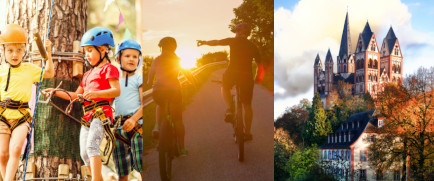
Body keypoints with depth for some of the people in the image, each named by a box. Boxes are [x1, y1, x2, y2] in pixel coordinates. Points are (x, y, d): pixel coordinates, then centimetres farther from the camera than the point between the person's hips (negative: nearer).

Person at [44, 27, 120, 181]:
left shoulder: (108, 68, 1)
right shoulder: (88, 74, 28)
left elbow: (117, 91, -13)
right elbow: (76, 95, 31)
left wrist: (96, 93, -25)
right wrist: (56, 92, 22)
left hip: (101, 112, -9)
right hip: (87, 116, 9)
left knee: (91, 145, -26)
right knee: (84, 154, 5)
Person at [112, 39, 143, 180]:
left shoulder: (139, 79, 6)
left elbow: (144, 103, -6)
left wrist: (133, 119, -21)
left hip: (137, 125, -4)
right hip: (119, 128, 4)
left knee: (143, 168, -12)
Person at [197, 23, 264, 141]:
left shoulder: (233, 41, 6)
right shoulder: (253, 47, 14)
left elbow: (216, 42, 9)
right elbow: (260, 65, 15)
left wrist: (204, 42, 27)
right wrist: (257, 78, 28)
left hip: (231, 73, -2)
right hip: (247, 76, 3)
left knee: (225, 87, 31)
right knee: (247, 105, 13)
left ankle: (229, 109, 5)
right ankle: (247, 133, 16)